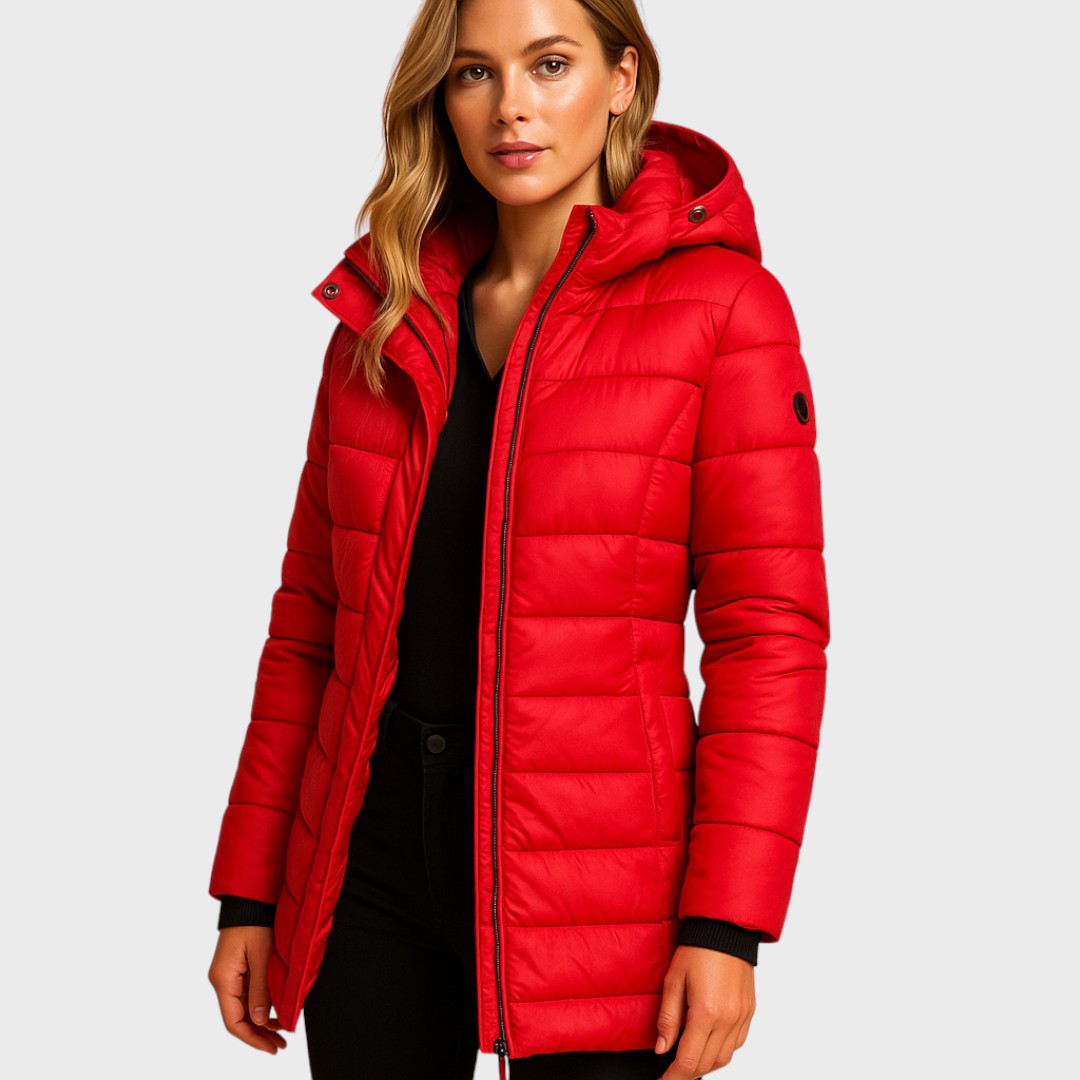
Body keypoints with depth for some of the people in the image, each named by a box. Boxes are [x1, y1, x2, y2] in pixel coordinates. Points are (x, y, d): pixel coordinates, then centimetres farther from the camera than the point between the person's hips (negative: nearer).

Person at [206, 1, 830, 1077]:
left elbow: (770, 626, -9)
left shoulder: (721, 303, -5)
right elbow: (311, 618, 10)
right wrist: (249, 894, 7)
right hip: (370, 868, 4)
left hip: (590, 879, -3)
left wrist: (726, 927, -15)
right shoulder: (383, 320, 8)